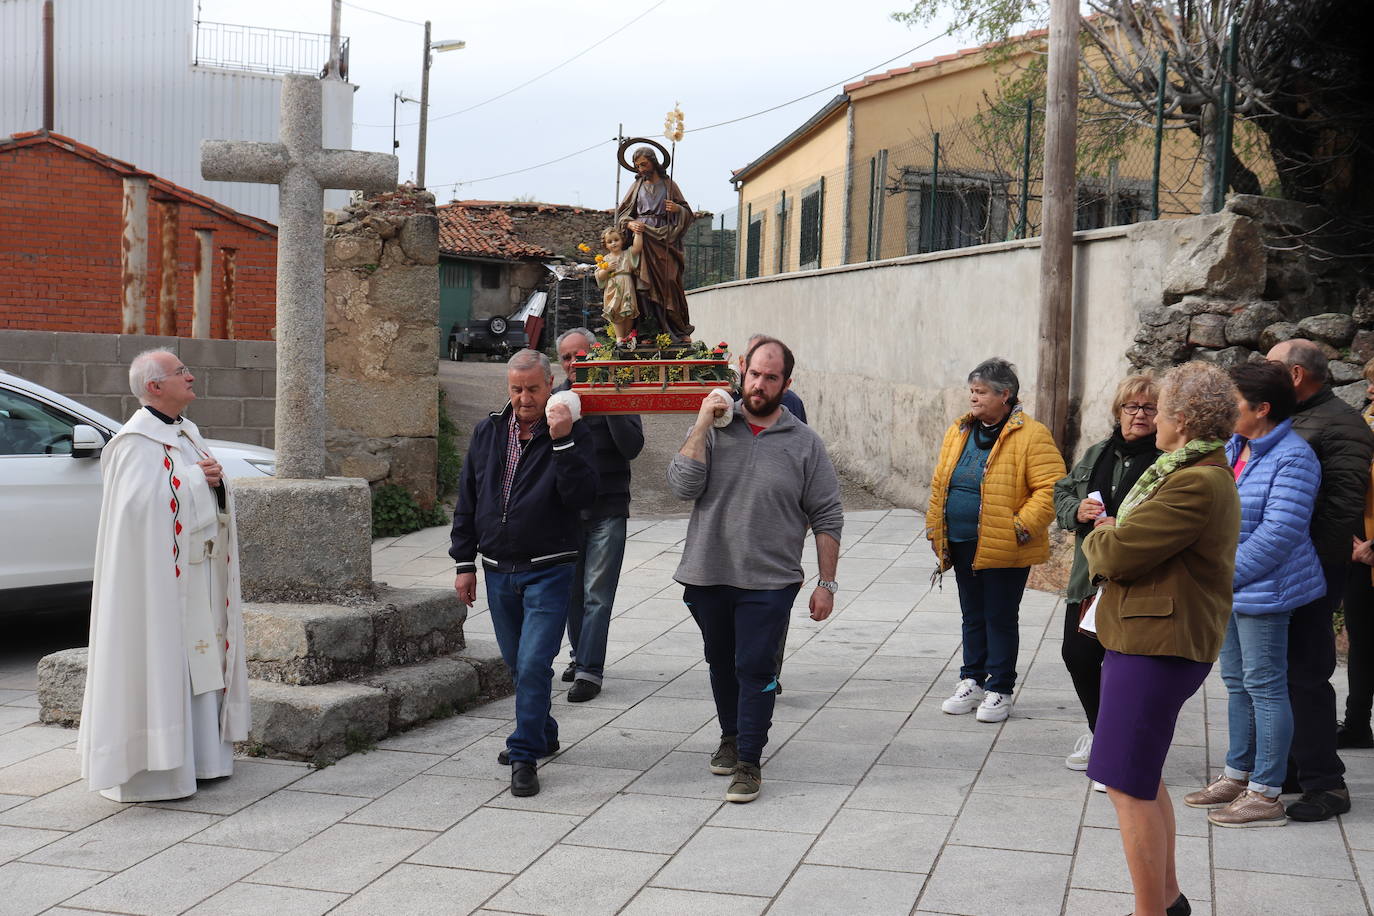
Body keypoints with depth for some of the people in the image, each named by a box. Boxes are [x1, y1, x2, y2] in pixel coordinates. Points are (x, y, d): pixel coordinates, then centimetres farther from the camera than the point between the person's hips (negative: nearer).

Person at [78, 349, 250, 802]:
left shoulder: (186, 433, 14)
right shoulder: (136, 442, -13)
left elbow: (212, 497, 16)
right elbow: (143, 502, -24)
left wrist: (213, 479, -6)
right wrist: (194, 478, -16)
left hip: (199, 570, 9)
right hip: (160, 574, -9)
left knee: (199, 656, 12)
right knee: (161, 659, -7)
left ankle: (198, 753, 20)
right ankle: (151, 764, -1)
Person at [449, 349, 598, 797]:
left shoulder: (572, 434, -6)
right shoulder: (488, 433, 7)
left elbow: (582, 497, -19)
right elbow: (467, 502, 12)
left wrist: (563, 443, -27)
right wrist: (464, 562, 10)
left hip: (549, 571, -5)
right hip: (498, 571, 5)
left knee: (534, 664, -11)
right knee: (517, 664, 16)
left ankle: (525, 756, -2)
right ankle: (542, 734, 35)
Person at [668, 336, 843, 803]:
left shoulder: (805, 443, -1)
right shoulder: (713, 427, 1)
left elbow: (827, 518, 2)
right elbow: (683, 486, -11)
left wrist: (827, 583, -1)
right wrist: (703, 424, -14)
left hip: (768, 581, -2)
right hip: (707, 575, 3)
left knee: (755, 669, -6)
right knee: (722, 663, 17)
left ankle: (749, 762, 3)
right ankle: (731, 736, 38)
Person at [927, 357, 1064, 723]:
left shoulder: (1032, 436, -11)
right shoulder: (958, 432, 11)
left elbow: (1050, 489, -15)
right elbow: (940, 484, 17)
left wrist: (1021, 528, -20)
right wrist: (935, 529, 11)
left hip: (1004, 549, -6)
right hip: (963, 545, 6)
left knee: (1000, 619, 3)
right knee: (972, 617, 16)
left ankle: (999, 690, 14)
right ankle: (972, 682, 27)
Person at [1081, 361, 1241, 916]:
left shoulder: (1197, 485, -22)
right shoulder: (1205, 474, 15)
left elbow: (1116, 554, -21)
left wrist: (1098, 539, 0)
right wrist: (1113, 534, 0)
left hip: (1157, 647, -11)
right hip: (1153, 638, 11)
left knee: (1128, 784, -5)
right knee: (1142, 776, 21)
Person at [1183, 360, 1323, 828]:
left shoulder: (1292, 459, -18)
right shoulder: (1233, 448, 8)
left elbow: (1278, 534, -24)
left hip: (1263, 591, -9)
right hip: (1228, 588, 9)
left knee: (1264, 685, -2)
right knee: (1236, 682, 17)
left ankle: (1265, 794, 6)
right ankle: (1237, 776, 30)